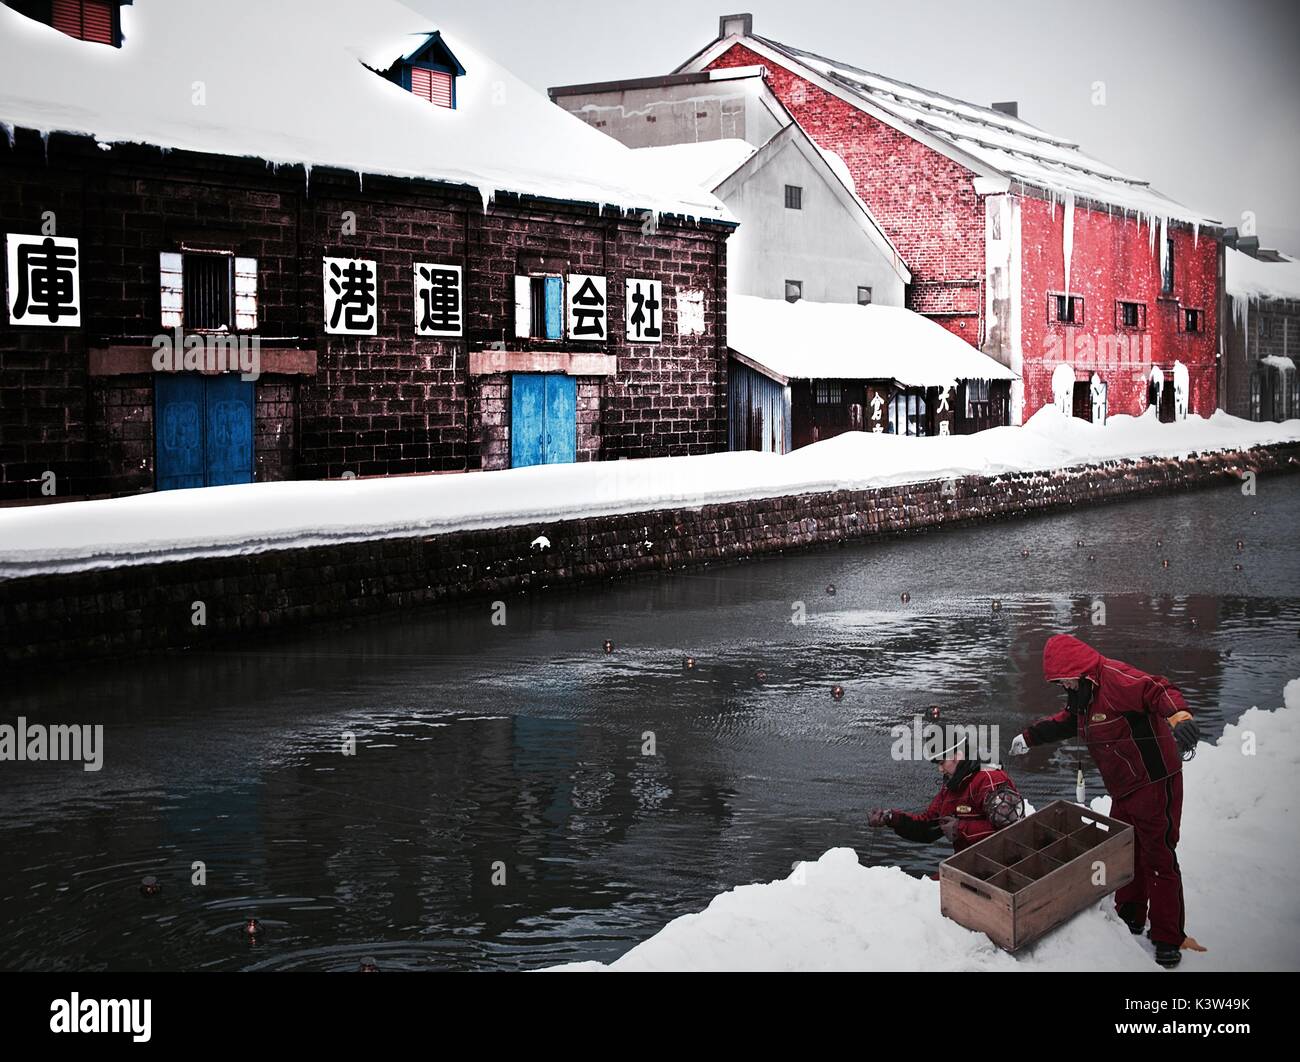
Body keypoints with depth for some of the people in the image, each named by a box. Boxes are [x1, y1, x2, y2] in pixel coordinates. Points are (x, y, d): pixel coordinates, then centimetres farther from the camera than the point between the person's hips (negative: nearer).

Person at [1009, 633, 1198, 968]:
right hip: (1123, 789, 10)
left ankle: (1169, 938, 5)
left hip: (1154, 783, -10)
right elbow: (1065, 721, 29)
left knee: (1159, 857, -4)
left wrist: (1178, 715, -56)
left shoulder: (1115, 679, -23)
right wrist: (1029, 736, 30)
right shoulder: (1082, 693, 9)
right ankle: (1130, 918, 35)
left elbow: (1159, 691, -37)